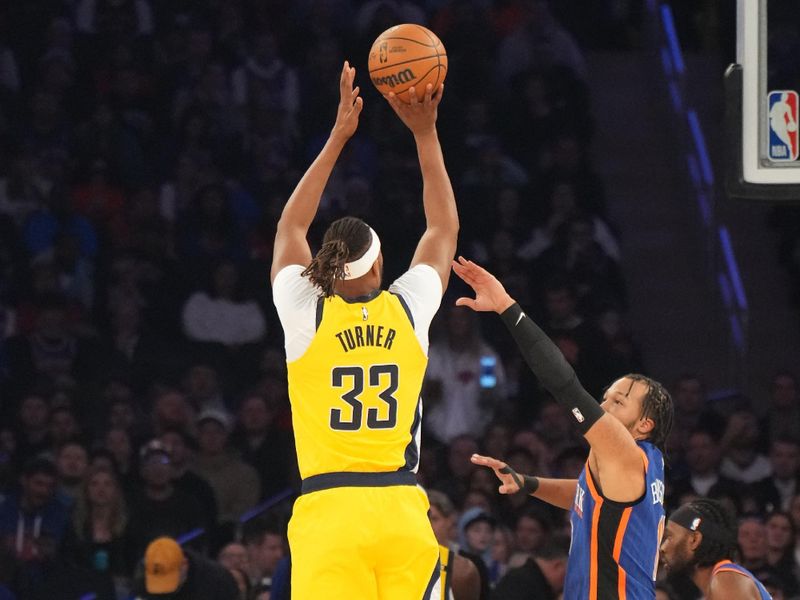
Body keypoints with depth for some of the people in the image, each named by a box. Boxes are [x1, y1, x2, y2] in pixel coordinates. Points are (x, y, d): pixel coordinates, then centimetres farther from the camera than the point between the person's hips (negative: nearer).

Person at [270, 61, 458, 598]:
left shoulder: (305, 315, 2)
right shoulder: (408, 311, 4)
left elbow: (291, 227, 20)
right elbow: (445, 227, 21)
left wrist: (339, 135, 23)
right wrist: (424, 132, 24)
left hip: (327, 511, -1)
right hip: (402, 509, 1)